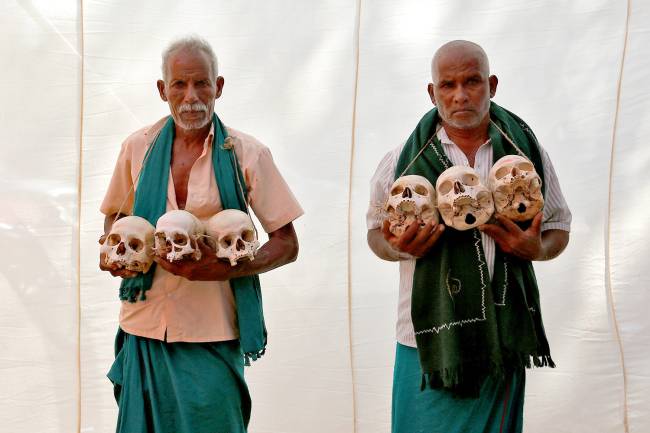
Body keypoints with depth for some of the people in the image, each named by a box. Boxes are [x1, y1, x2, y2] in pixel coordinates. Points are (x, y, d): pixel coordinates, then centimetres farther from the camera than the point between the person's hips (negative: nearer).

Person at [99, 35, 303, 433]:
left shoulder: (247, 154, -4)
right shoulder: (139, 147, 4)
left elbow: (287, 245, -2)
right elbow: (115, 215, 21)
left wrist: (225, 268, -18)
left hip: (212, 339, -3)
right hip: (143, 329, 3)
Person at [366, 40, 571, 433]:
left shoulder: (527, 152, 2)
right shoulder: (404, 161, -1)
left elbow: (559, 227, 13)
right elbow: (376, 231, 11)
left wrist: (537, 249, -10)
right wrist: (399, 247, -12)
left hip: (503, 340, 1)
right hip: (428, 338, -1)